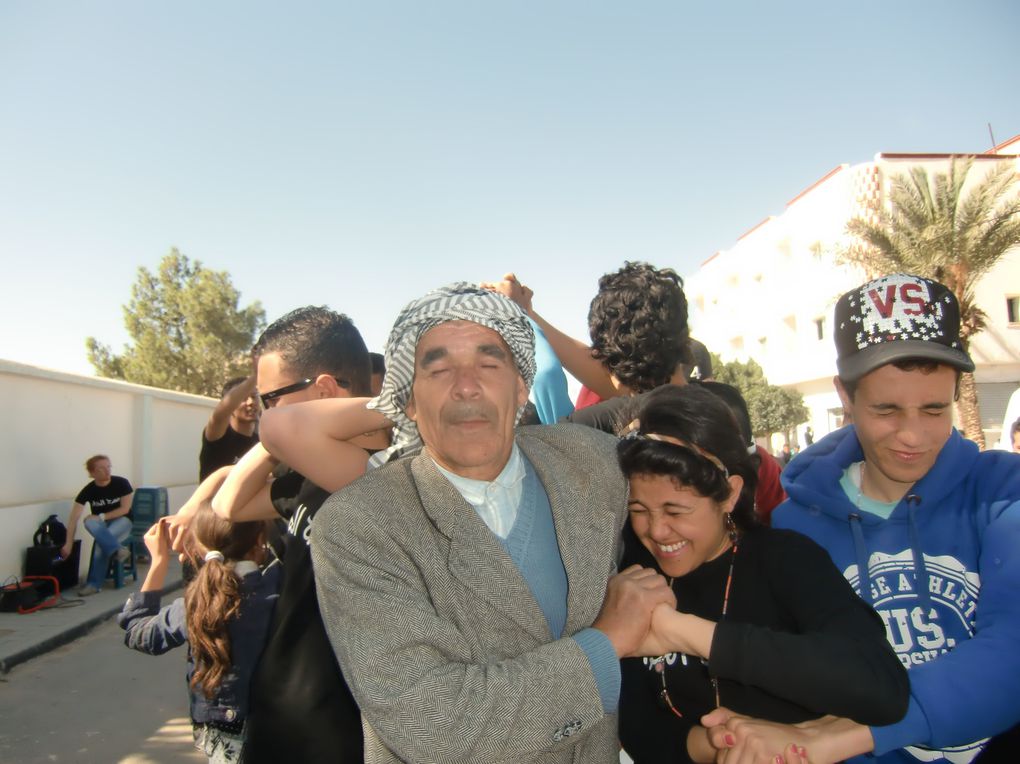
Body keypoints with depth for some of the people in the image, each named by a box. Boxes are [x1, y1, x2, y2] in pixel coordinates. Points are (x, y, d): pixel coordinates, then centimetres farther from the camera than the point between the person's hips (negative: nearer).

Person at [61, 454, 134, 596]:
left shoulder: (121, 483, -16)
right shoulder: (88, 490, -14)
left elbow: (125, 509, -12)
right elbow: (74, 519, -17)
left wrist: (101, 517, -22)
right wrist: (68, 544, -24)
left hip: (122, 520, -2)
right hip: (101, 525, 2)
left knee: (101, 543, -33)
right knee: (89, 522, -36)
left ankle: (94, 584, -17)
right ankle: (118, 550, -37)